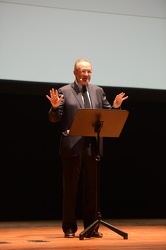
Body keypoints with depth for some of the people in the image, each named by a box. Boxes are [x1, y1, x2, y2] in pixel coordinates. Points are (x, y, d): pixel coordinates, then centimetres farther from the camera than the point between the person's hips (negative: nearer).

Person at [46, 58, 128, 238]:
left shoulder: (98, 91, 12)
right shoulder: (64, 91, 1)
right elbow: (54, 119, -2)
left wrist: (115, 106, -7)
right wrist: (55, 106, -22)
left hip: (92, 145, 4)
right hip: (72, 146, -3)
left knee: (91, 187, 8)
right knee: (70, 186, 3)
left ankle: (91, 227, 15)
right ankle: (69, 228, 10)